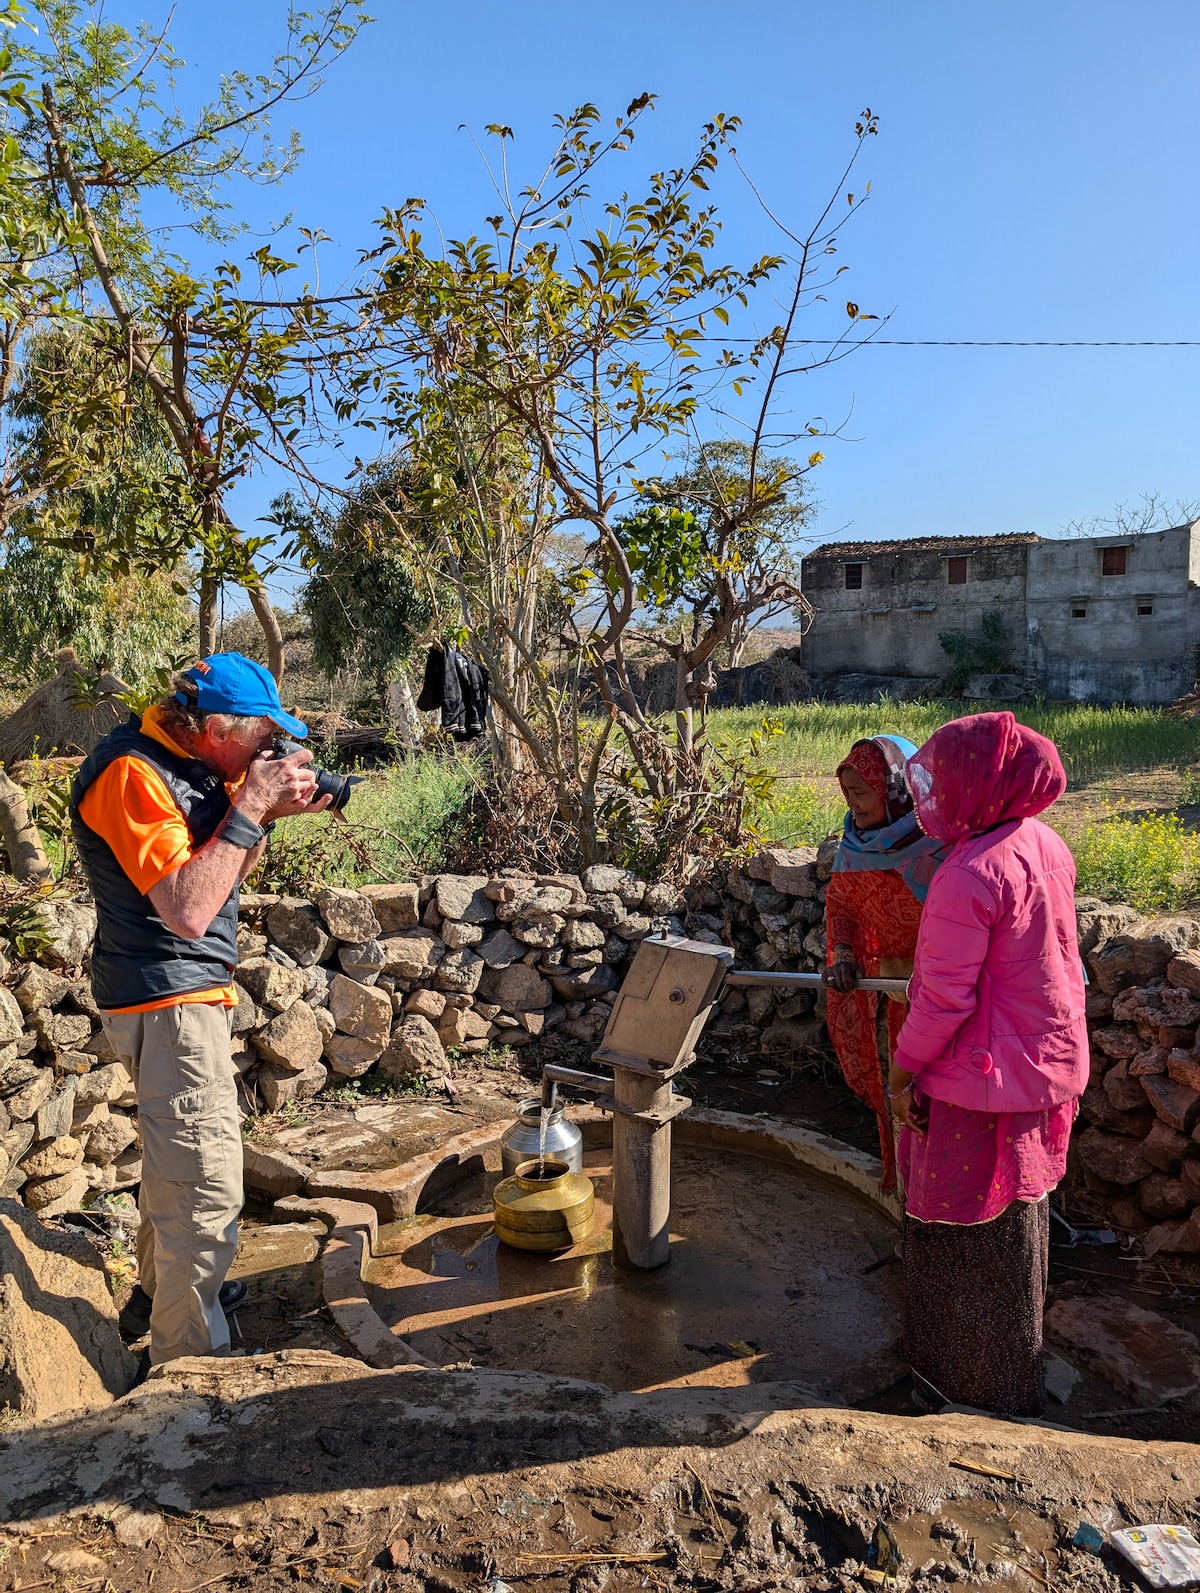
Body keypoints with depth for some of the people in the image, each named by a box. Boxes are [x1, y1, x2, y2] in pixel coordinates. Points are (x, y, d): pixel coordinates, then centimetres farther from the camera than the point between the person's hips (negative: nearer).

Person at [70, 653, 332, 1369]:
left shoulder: (190, 761, 6)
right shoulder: (132, 774, -23)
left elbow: (222, 872, 14)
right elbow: (188, 909, -31)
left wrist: (273, 811, -3)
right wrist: (250, 808, -26)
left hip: (192, 989, 11)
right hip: (167, 995, -11)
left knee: (177, 1154, 26)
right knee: (206, 1185, -8)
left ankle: (160, 1292, 45)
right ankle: (187, 1358, 5)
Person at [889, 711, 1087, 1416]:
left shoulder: (970, 875, -28)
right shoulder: (1045, 844, -1)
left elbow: (945, 998, -24)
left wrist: (903, 1070, -12)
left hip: (982, 1076, -9)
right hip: (1048, 1064, 9)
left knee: (968, 1232, 10)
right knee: (1016, 1218, 24)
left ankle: (977, 1387, 28)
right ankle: (1016, 1369, 44)